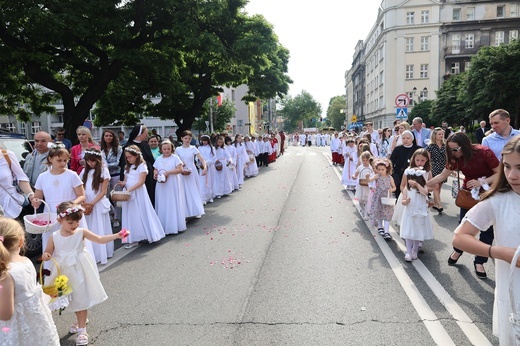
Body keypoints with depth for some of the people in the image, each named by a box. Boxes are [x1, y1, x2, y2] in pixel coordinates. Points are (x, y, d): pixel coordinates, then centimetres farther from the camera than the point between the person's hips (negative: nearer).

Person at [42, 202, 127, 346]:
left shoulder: (81, 232, -12)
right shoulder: (54, 237, -8)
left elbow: (100, 240, -15)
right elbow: (47, 253, 3)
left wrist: (116, 235, -29)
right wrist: (45, 256, -21)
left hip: (79, 272, -2)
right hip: (64, 273, 2)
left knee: (81, 299, 3)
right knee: (74, 300, 18)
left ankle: (82, 329, 16)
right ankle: (81, 321, 43)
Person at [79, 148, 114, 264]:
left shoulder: (103, 171, -5)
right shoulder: (85, 171, 8)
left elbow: (103, 191, -7)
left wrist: (92, 203, -15)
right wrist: (83, 202, -10)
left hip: (98, 204, -4)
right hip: (86, 204, 4)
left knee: (99, 229, 1)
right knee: (88, 230, 8)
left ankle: (100, 255, 10)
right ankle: (89, 254, 18)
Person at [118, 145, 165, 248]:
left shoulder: (142, 166, -7)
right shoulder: (127, 167, 14)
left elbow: (141, 182, -15)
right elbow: (126, 180, 14)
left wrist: (129, 189, -23)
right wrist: (122, 184, -10)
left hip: (138, 193, -6)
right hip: (128, 194, 6)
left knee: (141, 214, -1)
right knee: (130, 216, 5)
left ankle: (150, 235, 12)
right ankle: (133, 239, 9)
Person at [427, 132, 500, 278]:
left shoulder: (484, 152, -28)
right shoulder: (455, 158, -14)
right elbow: (442, 176, -6)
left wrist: (482, 182, -35)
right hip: (468, 192, 3)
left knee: (487, 228, 1)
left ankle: (479, 262, 13)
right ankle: (458, 250, 29)